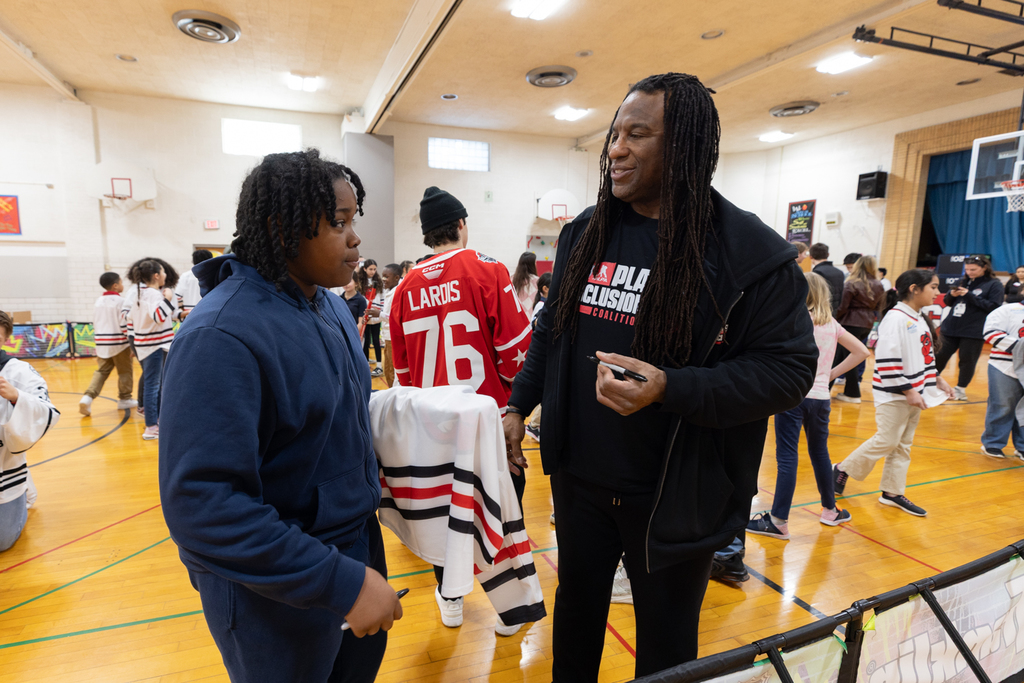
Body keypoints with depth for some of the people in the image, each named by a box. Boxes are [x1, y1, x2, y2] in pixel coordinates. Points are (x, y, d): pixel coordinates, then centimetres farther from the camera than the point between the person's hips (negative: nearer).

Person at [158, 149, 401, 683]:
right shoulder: (222, 337, -27)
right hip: (278, 593, -7)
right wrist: (341, 581, -29)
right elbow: (202, 504, -30)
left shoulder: (330, 304, 0)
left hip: (357, 542, 8)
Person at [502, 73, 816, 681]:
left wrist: (670, 389, -28)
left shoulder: (752, 252, -13)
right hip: (579, 479, 4)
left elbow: (790, 368, -15)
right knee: (576, 609, 26)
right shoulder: (585, 232, 2)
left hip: (676, 499, -3)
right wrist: (519, 405, 9)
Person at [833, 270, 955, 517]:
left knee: (904, 443, 12)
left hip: (913, 393, 9)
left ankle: (892, 492, 21)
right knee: (887, 440, -7)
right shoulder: (896, 318, -17)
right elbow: (887, 360, -22)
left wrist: (937, 379, 19)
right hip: (893, 394, -9)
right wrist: (908, 391, -20)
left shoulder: (920, 319, 12)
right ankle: (843, 469, 10)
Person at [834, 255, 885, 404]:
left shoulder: (851, 284, -12)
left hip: (851, 323, -6)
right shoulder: (878, 286, 5)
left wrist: (836, 319, 0)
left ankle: (853, 394, 5)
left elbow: (843, 306, -13)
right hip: (868, 323, 6)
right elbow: (879, 305, 11)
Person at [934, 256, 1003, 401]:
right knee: (940, 357, 6)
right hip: (950, 328, 4)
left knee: (967, 360, 2)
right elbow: (948, 302, 17)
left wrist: (970, 295, -17)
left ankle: (961, 389, 14)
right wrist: (952, 294, -6)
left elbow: (993, 307, -11)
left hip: (973, 332, -4)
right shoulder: (963, 281, 12)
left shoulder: (994, 285, -2)